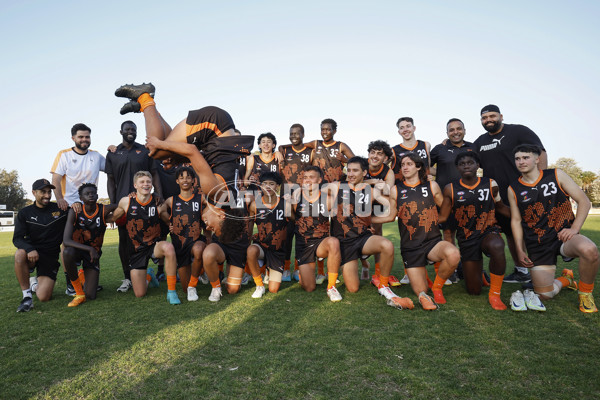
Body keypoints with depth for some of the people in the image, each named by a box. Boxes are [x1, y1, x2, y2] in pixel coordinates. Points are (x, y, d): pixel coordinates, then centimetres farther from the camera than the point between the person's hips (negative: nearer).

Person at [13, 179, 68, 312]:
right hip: (32, 253, 1)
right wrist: (30, 249, -31)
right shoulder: (25, 213, 0)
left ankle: (36, 282, 28)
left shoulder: (60, 209, -1)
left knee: (44, 297, -12)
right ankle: (27, 297, -21)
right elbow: (17, 238, -9)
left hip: (51, 256, 0)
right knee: (19, 254, -38)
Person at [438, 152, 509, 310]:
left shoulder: (491, 184, 1)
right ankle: (479, 270, 44)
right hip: (466, 239, 1)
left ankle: (494, 294, -20)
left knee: (497, 247, -42)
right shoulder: (450, 189, -2)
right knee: (474, 291, 4)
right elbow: (442, 217, 0)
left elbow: (500, 207, 17)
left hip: (488, 231, 0)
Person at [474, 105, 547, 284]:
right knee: (510, 233, 13)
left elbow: (540, 153, -8)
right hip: (498, 197, 6)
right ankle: (521, 271, 24)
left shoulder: (518, 131, -2)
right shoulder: (480, 142, 15)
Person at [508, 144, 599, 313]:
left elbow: (584, 201, 1)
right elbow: (516, 220, 8)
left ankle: (585, 293, -7)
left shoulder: (556, 175, 0)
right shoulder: (513, 189, 4)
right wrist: (520, 250, 2)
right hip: (538, 246, 1)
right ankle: (565, 280, 32)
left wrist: (574, 228, -12)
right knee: (545, 294, -5)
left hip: (563, 235, -1)